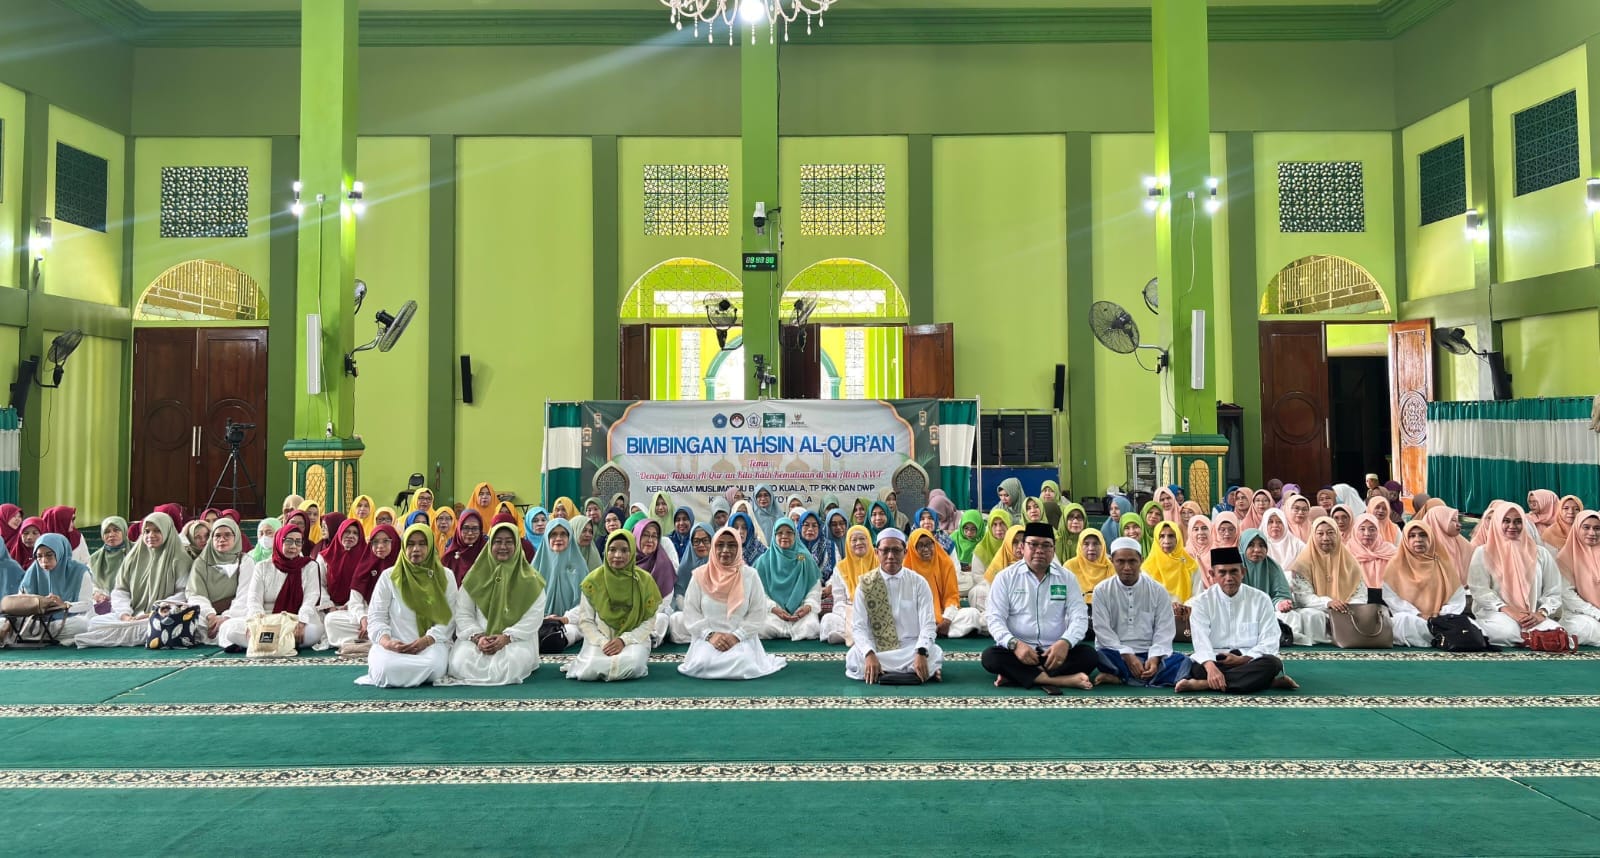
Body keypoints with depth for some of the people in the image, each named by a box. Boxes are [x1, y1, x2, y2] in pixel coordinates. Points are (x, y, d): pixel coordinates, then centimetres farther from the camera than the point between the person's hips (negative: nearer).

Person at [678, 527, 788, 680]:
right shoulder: (699, 575, 1)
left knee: (743, 666, -28)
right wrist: (710, 634, -13)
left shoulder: (750, 575, 0)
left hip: (742, 638, 0)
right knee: (702, 666, -28)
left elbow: (758, 614, -1)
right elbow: (691, 614, 1)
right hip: (707, 638, 1)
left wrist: (737, 636, -13)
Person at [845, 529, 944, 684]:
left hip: (911, 647, -1)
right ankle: (909, 670, -15)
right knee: (854, 658, -31)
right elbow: (859, 626, -7)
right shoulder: (865, 584, -1)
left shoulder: (919, 583, -1)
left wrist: (921, 653, -27)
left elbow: (928, 625, -7)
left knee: (933, 655, -32)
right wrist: (869, 654, -26)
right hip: (877, 648, 1)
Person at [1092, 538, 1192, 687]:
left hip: (1149, 654, 2)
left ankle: (1120, 678, -30)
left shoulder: (1159, 591, 4)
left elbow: (1164, 631, -1)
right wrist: (1127, 656, -20)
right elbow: (1103, 630, -7)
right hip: (1117, 654, -2)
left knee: (1182, 661, -27)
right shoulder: (1102, 591, 0)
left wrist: (1154, 658, -19)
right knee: (1101, 656, -35)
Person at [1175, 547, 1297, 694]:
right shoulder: (1202, 601, 3)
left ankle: (1203, 684, -35)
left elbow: (1269, 643, 0)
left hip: (1250, 661, 2)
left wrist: (1243, 659, -17)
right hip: (1214, 661, -1)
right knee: (1195, 668, -35)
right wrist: (1210, 667, -32)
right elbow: (1201, 641, -12)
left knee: (1273, 663, -32)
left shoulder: (1261, 599, 6)